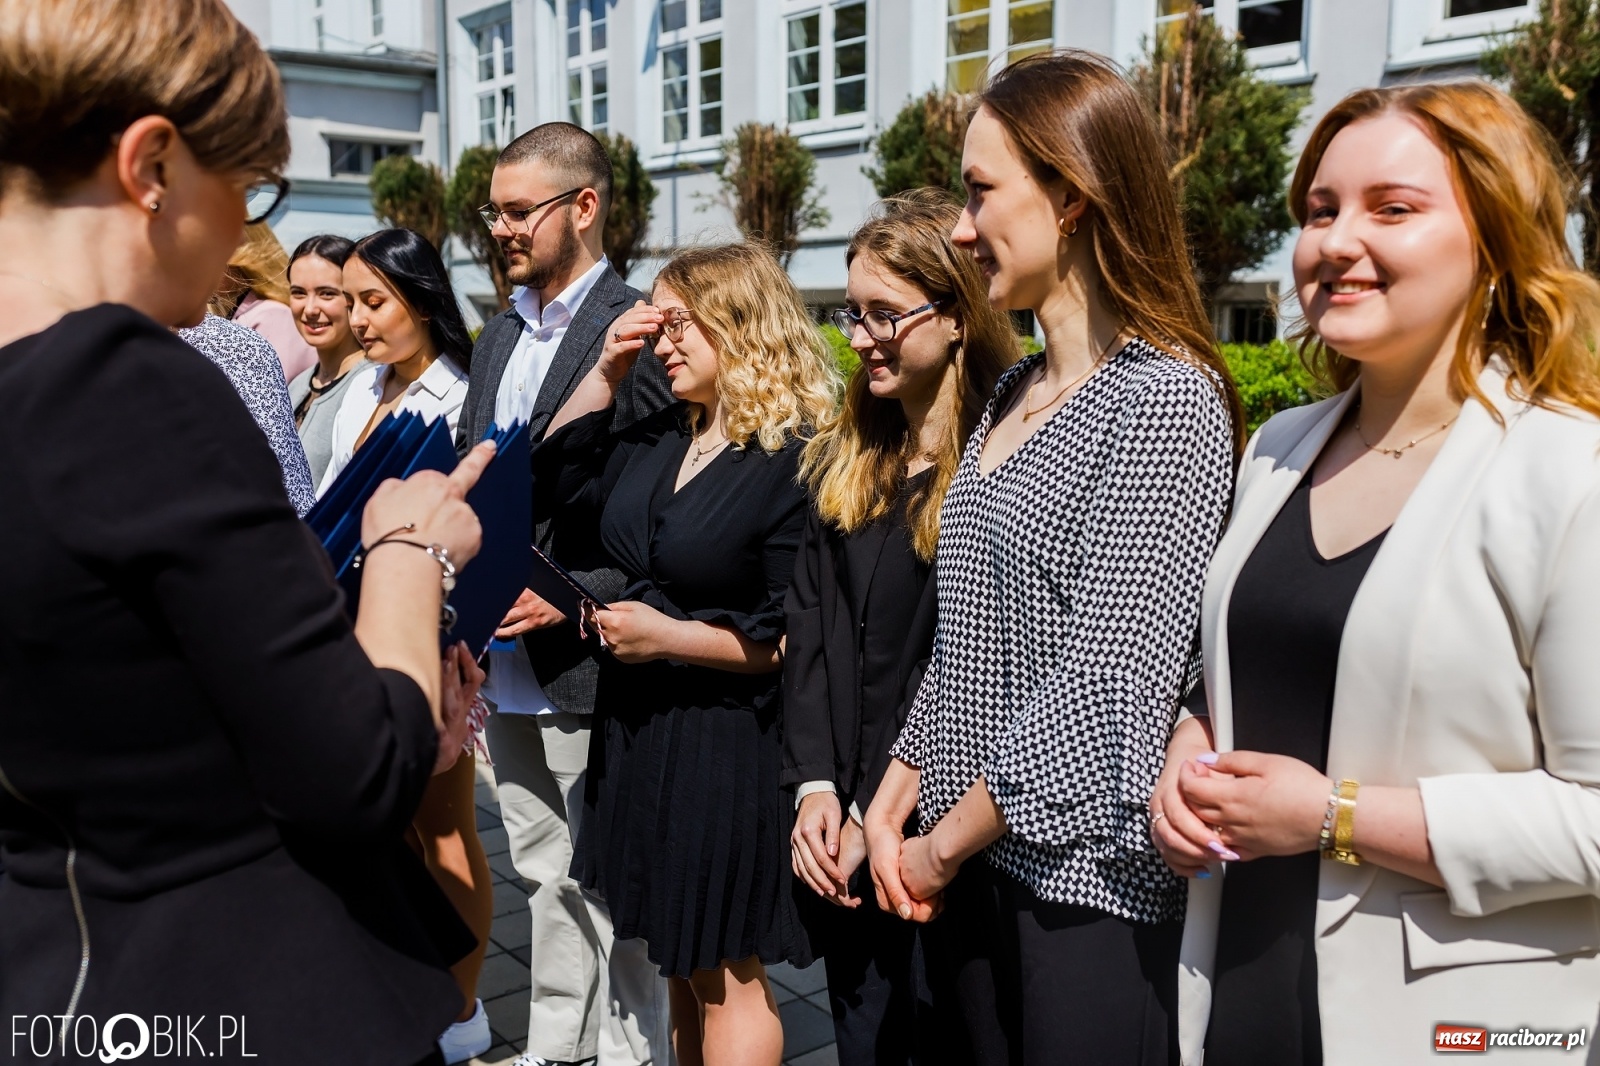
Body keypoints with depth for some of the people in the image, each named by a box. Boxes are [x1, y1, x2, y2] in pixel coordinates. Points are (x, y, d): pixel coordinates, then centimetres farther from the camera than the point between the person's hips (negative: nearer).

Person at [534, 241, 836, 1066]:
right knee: (679, 959, 20)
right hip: (638, 727, 8)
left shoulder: (795, 462, -17)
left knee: (722, 972, 7)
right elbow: (550, 482, 12)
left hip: (727, 747, -7)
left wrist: (666, 636, -18)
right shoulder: (659, 441, 6)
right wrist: (605, 370, 3)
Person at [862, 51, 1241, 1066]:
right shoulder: (1015, 392, 9)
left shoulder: (1164, 400, -16)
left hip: (1093, 870, -7)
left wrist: (943, 845, -12)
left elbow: (1108, 683, -21)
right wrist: (895, 800, 6)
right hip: (987, 866, 7)